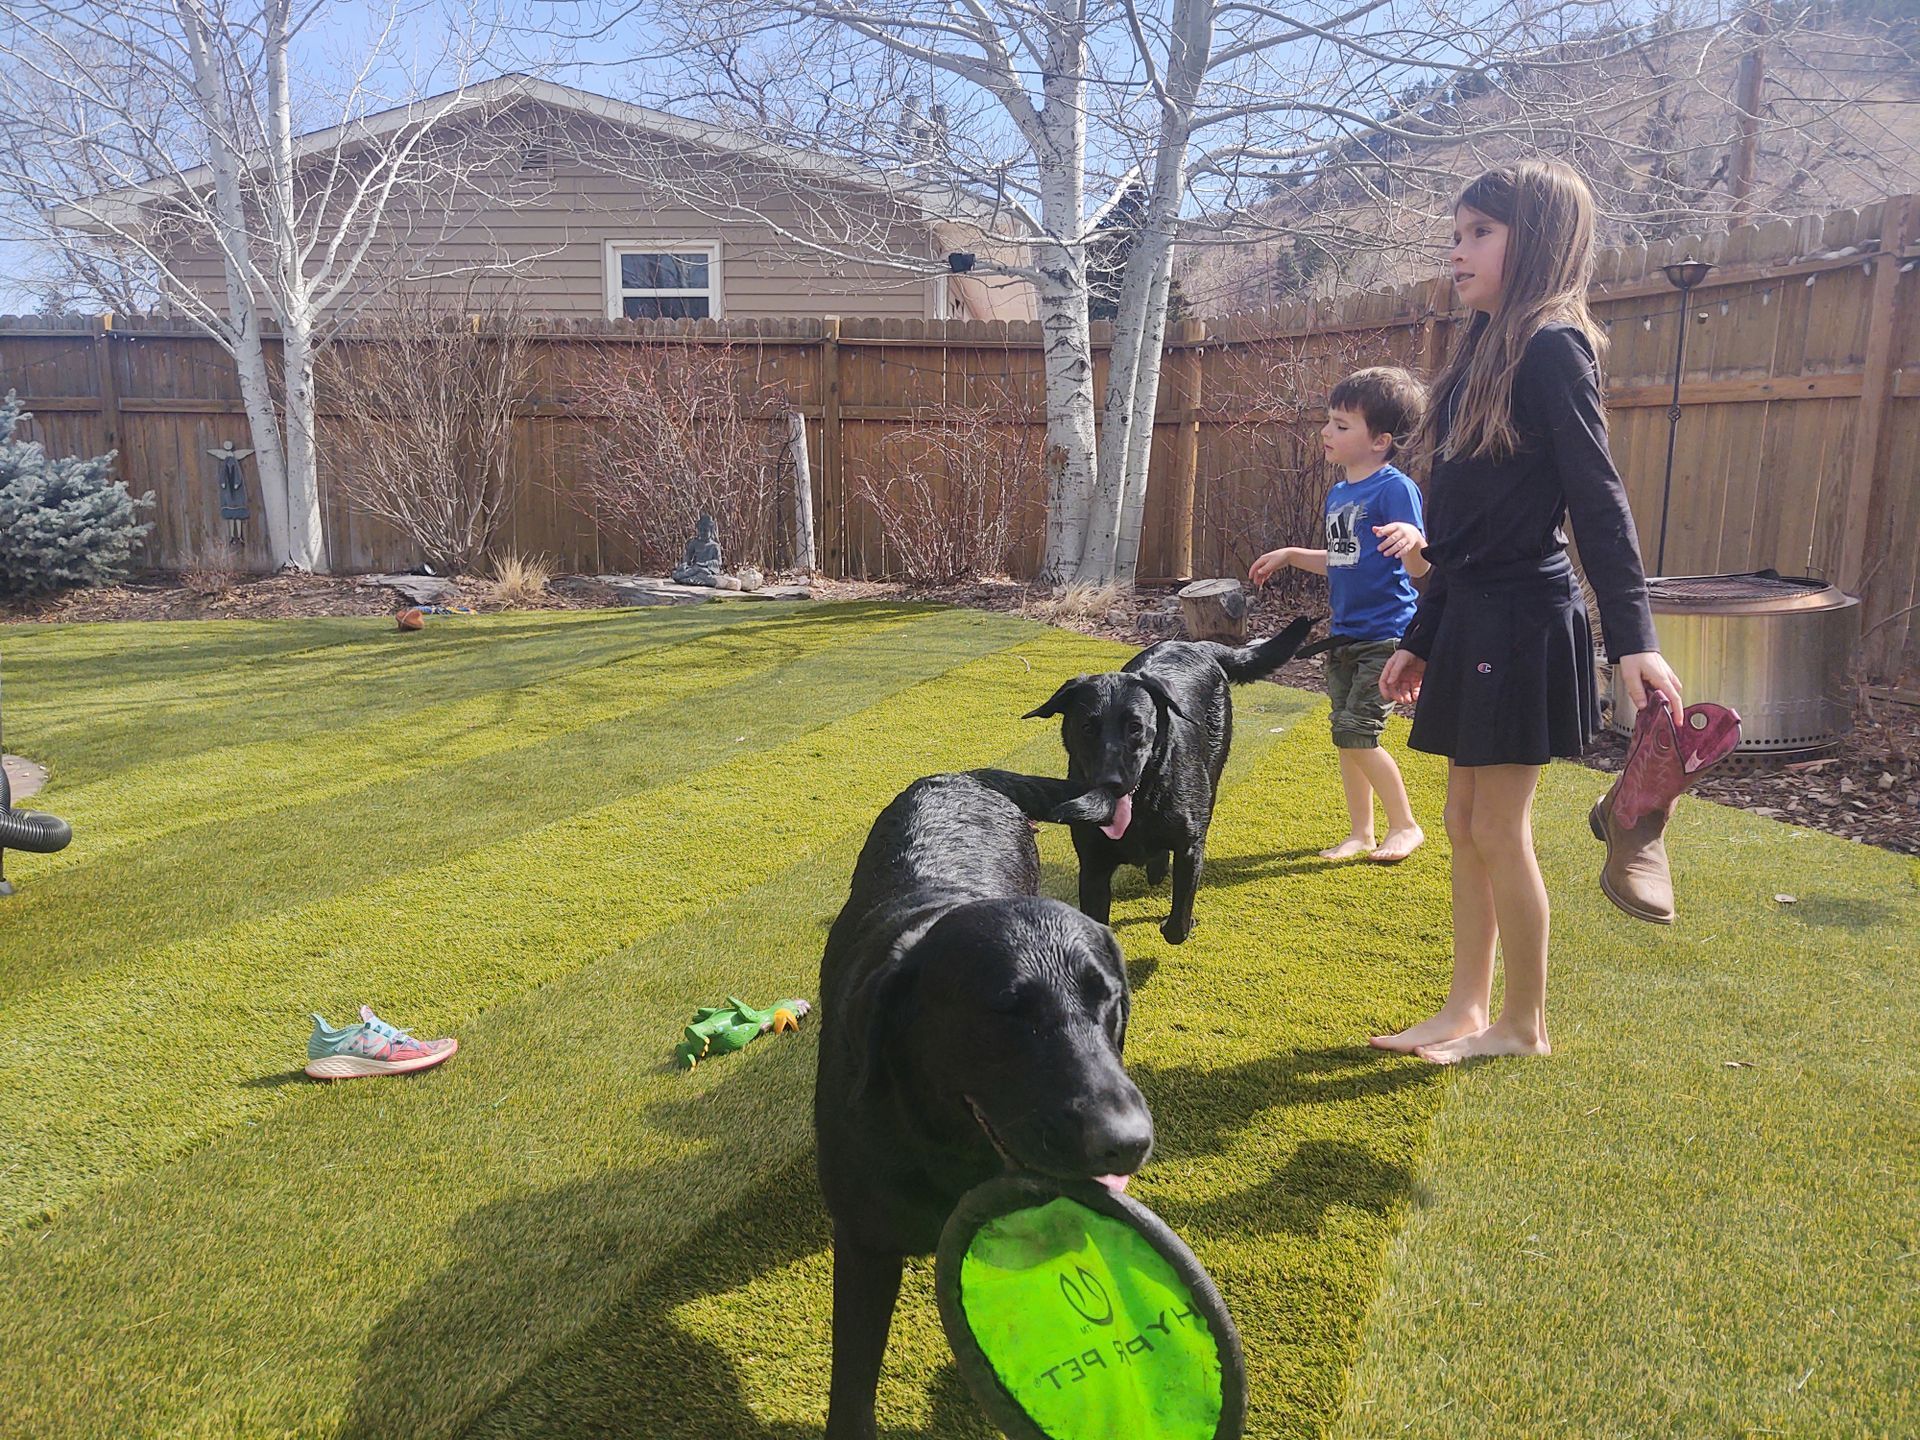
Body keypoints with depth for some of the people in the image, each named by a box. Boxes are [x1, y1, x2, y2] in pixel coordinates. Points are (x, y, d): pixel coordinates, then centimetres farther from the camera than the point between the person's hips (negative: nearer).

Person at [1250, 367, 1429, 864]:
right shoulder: (1337, 494, 11)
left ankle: (1405, 826, 7)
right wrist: (1290, 556, 25)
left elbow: (1419, 569, -21)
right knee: (1346, 737, 11)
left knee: (1357, 733, -11)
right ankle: (1360, 833, 23)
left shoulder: (1395, 488, -14)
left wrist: (1413, 539, -41)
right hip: (1344, 635, 8)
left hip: (1384, 635, -8)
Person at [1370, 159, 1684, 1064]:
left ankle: (1524, 1024, 15)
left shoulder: (1553, 347, -10)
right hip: (1472, 618, 9)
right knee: (1465, 823, 11)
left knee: (1498, 828, -1)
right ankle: (1466, 1009, 22)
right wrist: (1420, 641, 19)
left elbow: (1597, 498, -16)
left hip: (1525, 623, -9)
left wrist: (1633, 638, -23)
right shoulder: (1484, 353, 15)